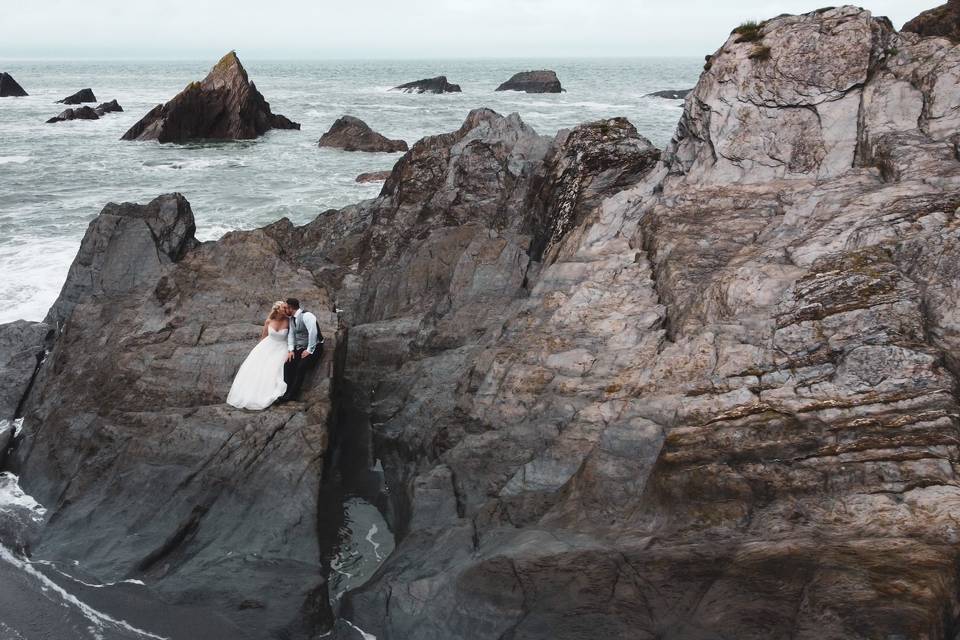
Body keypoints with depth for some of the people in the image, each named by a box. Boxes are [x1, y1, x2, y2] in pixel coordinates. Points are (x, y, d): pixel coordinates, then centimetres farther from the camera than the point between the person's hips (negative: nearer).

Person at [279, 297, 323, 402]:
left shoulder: (306, 316, -17)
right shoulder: (292, 318, 11)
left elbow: (313, 332, -25)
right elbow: (291, 334, 13)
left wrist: (309, 350, -23)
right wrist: (290, 350, -2)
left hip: (313, 347, -8)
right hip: (300, 349, 8)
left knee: (301, 366, -27)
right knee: (287, 365, -13)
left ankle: (292, 394, -22)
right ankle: (288, 392, -14)